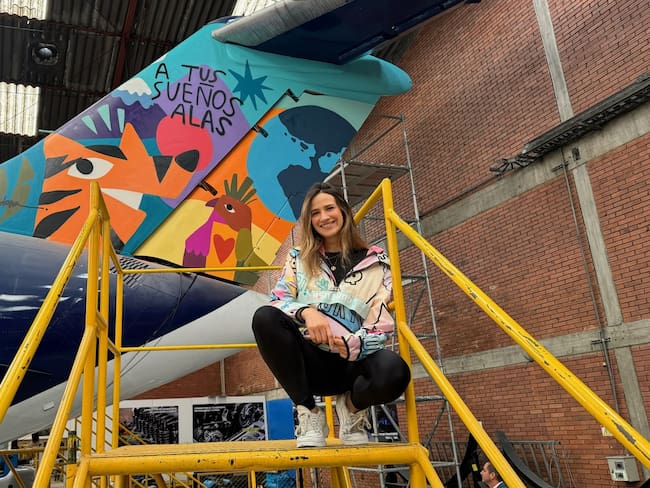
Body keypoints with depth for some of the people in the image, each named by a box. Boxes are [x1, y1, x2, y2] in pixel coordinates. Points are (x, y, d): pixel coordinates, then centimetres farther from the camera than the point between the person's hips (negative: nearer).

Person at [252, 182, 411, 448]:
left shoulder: (375, 261, 8)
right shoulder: (299, 257, 14)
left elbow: (382, 323, -2)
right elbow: (277, 301, 2)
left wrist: (353, 344, -23)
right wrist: (306, 311, -21)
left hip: (353, 363, -1)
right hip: (310, 361, 2)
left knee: (394, 371, -36)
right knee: (265, 317, -28)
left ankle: (353, 406, 2)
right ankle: (309, 414, -12)